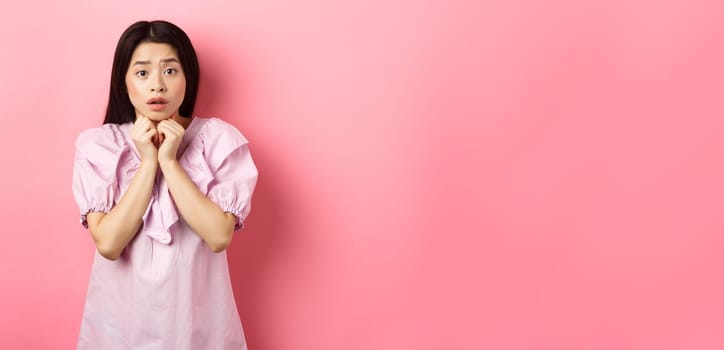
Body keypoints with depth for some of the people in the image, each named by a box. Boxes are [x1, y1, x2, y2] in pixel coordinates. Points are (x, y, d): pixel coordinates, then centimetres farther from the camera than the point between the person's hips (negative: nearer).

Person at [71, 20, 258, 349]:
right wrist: (148, 162, -19)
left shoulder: (218, 139, -8)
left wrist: (170, 162, -19)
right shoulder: (97, 145, -6)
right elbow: (107, 244, -15)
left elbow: (219, 236, -17)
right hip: (121, 314, 1)